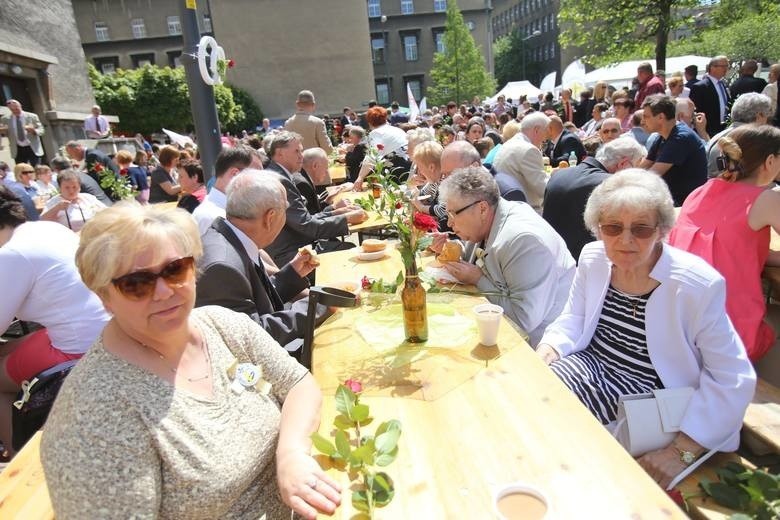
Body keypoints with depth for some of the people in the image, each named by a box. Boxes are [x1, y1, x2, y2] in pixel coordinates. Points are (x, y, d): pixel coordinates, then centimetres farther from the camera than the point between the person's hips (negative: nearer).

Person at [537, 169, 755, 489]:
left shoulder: (698, 286, -20)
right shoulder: (593, 258, -4)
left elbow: (731, 380, -17)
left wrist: (681, 451, -23)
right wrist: (543, 354, -14)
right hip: (590, 363, 5)